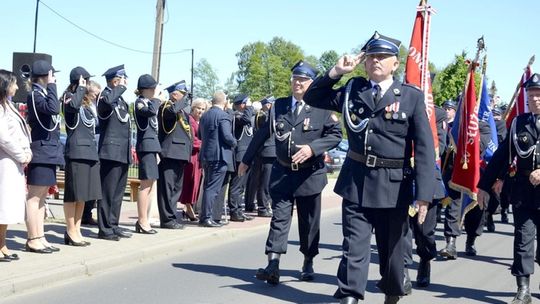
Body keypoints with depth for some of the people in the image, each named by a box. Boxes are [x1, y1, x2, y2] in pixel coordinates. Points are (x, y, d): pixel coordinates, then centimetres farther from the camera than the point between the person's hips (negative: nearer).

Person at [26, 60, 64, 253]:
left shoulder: (44, 94, 17)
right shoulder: (34, 94, -12)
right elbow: (53, 108, -29)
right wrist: (51, 85, -19)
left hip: (49, 152, 10)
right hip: (41, 152, -10)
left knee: (41, 197, 11)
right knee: (34, 197, -6)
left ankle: (40, 238, 16)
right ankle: (33, 240, -3)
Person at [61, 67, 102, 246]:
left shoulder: (86, 102, 19)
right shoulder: (69, 97, -5)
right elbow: (73, 105, -30)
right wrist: (81, 88, -16)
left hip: (90, 151, 8)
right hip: (76, 151, -8)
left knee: (84, 194, 9)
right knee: (74, 193, -5)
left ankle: (77, 230, 15)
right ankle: (71, 232, 0)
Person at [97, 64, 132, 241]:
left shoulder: (120, 99, 19)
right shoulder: (106, 95, -8)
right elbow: (107, 101, -36)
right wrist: (121, 88, -20)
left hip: (123, 153, 9)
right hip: (111, 151, -9)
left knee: (118, 193, 13)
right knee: (108, 192, -5)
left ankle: (113, 226, 20)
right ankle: (104, 229, -1)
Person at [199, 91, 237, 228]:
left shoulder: (205, 115, 11)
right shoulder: (223, 116, -13)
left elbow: (199, 135, 16)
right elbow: (227, 136, -20)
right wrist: (234, 143, -2)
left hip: (206, 155, 8)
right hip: (220, 156, -8)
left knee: (208, 186, 15)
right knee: (213, 188, -5)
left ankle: (203, 216, 20)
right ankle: (207, 217, -5)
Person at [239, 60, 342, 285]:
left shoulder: (322, 108, -4)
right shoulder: (278, 106, 7)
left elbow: (335, 134, -7)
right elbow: (262, 134, 12)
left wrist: (312, 147, -22)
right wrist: (246, 160, 16)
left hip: (310, 175, -2)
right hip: (282, 173, 2)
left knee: (309, 222, 9)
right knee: (279, 219, -4)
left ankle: (308, 263, 25)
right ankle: (273, 266, -9)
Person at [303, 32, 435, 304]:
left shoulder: (412, 97, -3)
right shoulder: (352, 90, 6)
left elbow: (424, 148, -8)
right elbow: (312, 98, 14)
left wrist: (423, 194, -15)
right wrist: (336, 72, -1)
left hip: (394, 186, -1)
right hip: (356, 183, 1)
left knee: (392, 248, 15)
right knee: (354, 248, -3)